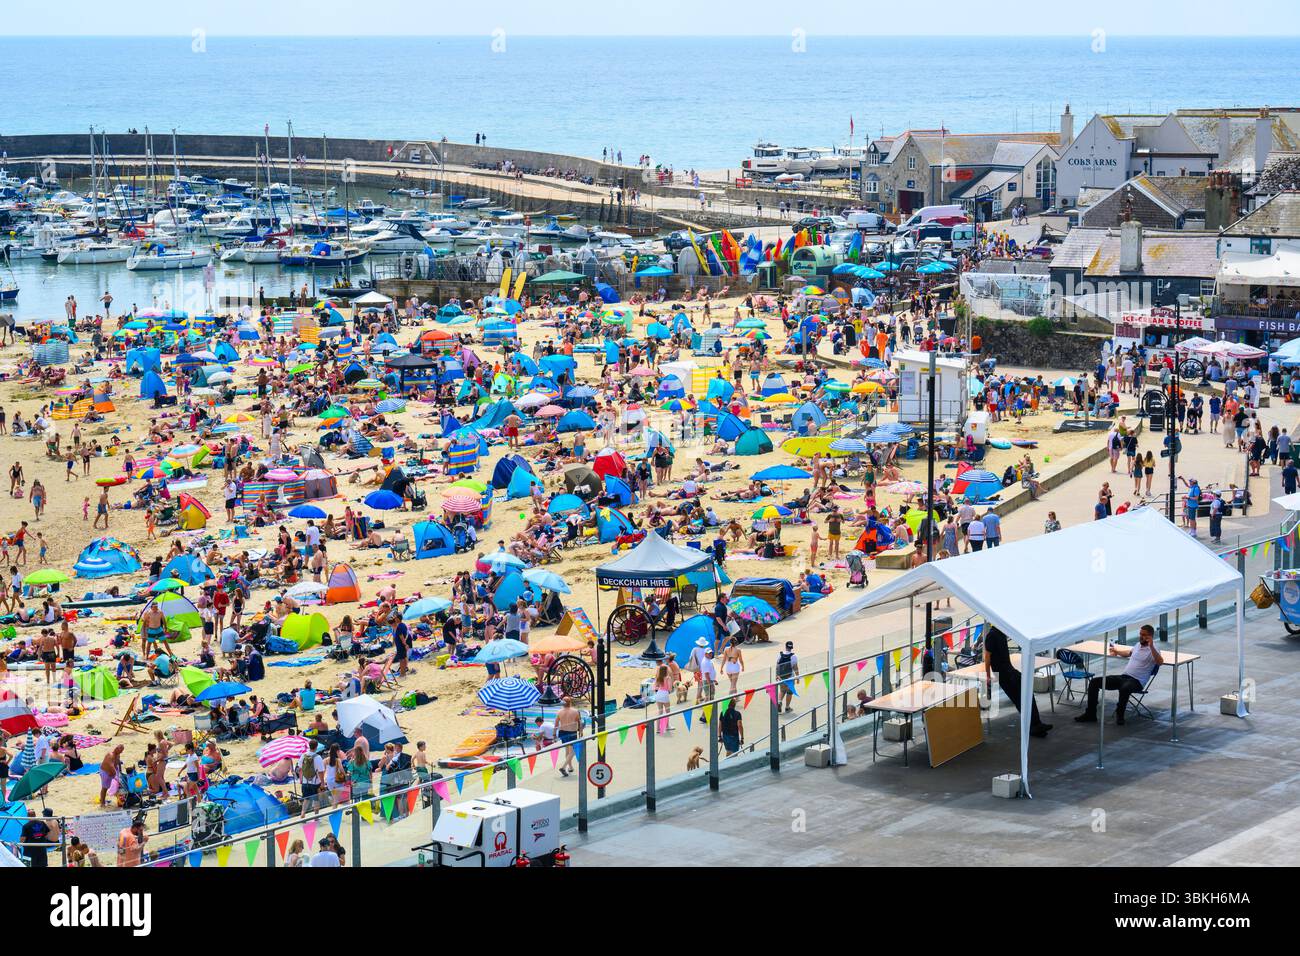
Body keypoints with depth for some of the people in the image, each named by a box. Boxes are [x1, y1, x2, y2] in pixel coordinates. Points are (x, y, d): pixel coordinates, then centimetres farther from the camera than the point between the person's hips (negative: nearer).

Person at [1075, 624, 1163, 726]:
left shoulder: (1153, 649, -7)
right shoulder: (1138, 645, 19)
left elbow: (1160, 662, -29)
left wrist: (1151, 646, -33)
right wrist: (1116, 651, 39)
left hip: (1137, 681, -8)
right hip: (1123, 676, 8)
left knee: (1124, 688, -44)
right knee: (1094, 682, -4)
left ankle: (1120, 714, -17)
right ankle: (1090, 714, -4)